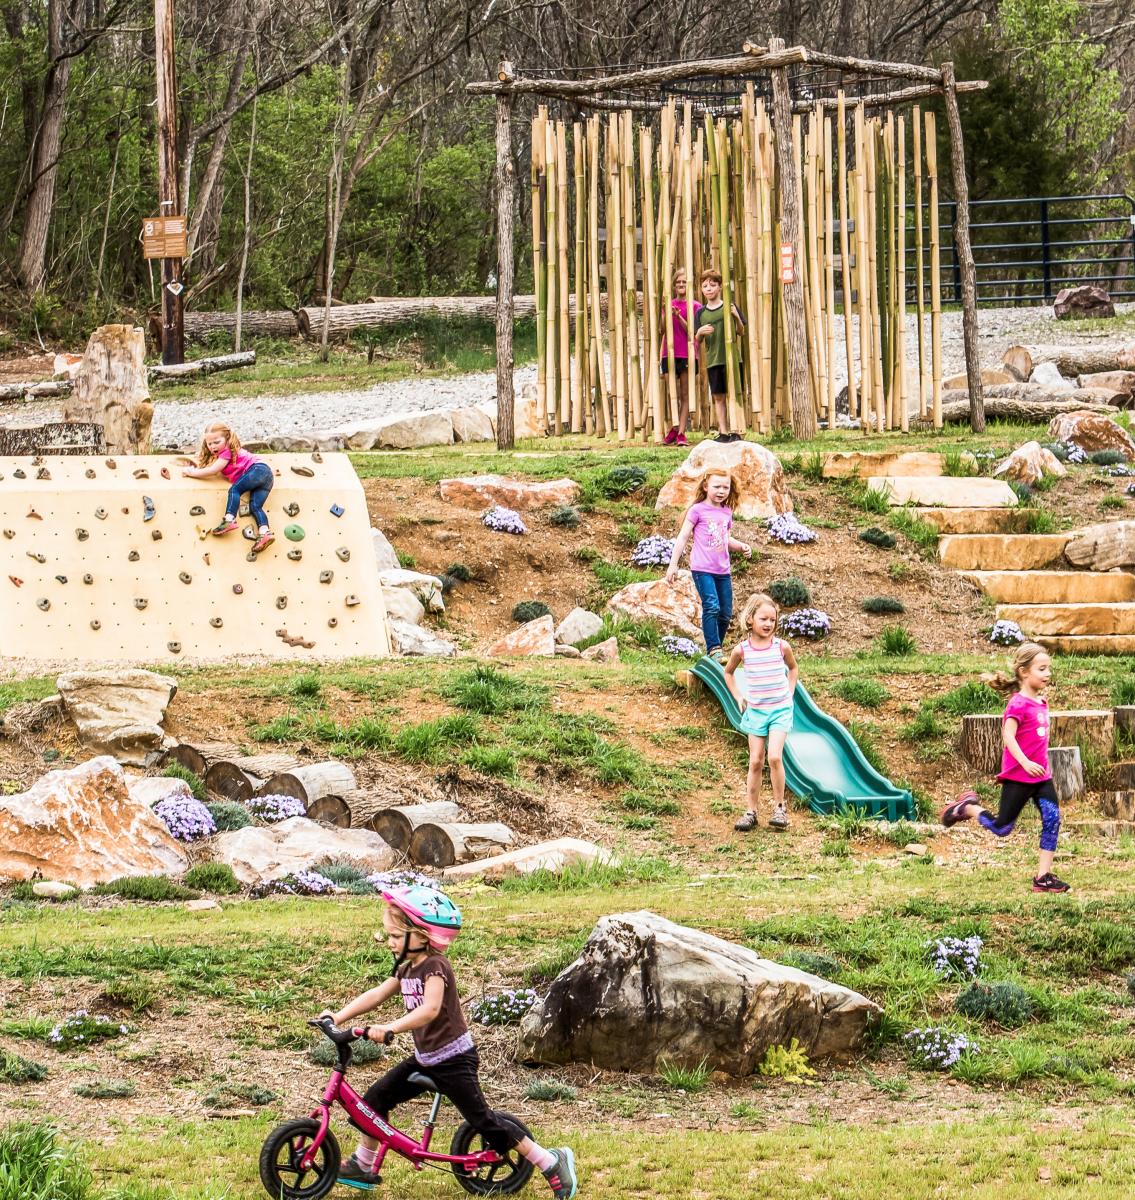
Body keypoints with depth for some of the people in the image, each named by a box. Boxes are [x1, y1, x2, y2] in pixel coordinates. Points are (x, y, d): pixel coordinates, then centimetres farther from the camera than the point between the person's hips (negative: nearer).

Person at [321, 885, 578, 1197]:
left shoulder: (434, 967, -21)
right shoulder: (407, 968, 6)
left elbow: (430, 1009, -37)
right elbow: (376, 995, 12)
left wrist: (390, 1028, -47)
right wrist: (337, 1017, 2)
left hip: (453, 1060, -9)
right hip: (425, 1059, 9)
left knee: (483, 1121, -8)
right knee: (375, 1099, 6)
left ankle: (552, 1162, -1)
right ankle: (363, 1166, 20)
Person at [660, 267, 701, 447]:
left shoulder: (694, 306, 3)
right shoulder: (669, 304, 10)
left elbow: (692, 331, -5)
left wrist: (678, 316, -16)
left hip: (687, 354, -2)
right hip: (670, 354, 2)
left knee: (685, 395, -1)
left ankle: (681, 433, -3)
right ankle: (673, 429, 12)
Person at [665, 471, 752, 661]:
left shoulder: (726, 512, 15)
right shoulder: (697, 510, -3)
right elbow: (683, 537, -2)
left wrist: (742, 546, 9)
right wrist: (673, 564, -5)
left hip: (723, 570, 7)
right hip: (702, 569, -7)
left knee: (726, 614, 6)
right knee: (712, 608, -20)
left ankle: (715, 649, 19)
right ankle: (714, 649, -20)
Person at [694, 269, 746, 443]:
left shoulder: (729, 307, 2)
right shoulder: (701, 313, 10)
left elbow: (743, 332, 3)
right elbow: (697, 341, 11)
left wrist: (737, 317, -16)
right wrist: (700, 332, -11)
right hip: (713, 361, 3)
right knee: (718, 397, 4)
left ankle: (735, 432, -2)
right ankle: (723, 433, 7)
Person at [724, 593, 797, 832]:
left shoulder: (781, 647, -6)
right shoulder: (742, 650, -4)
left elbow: (792, 668, 16)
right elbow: (728, 672, 16)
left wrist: (790, 693, 8)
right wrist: (738, 696, 8)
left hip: (780, 709, -1)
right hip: (755, 711, 1)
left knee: (774, 757, -16)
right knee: (756, 761, 2)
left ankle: (779, 807, -3)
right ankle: (750, 812, 10)